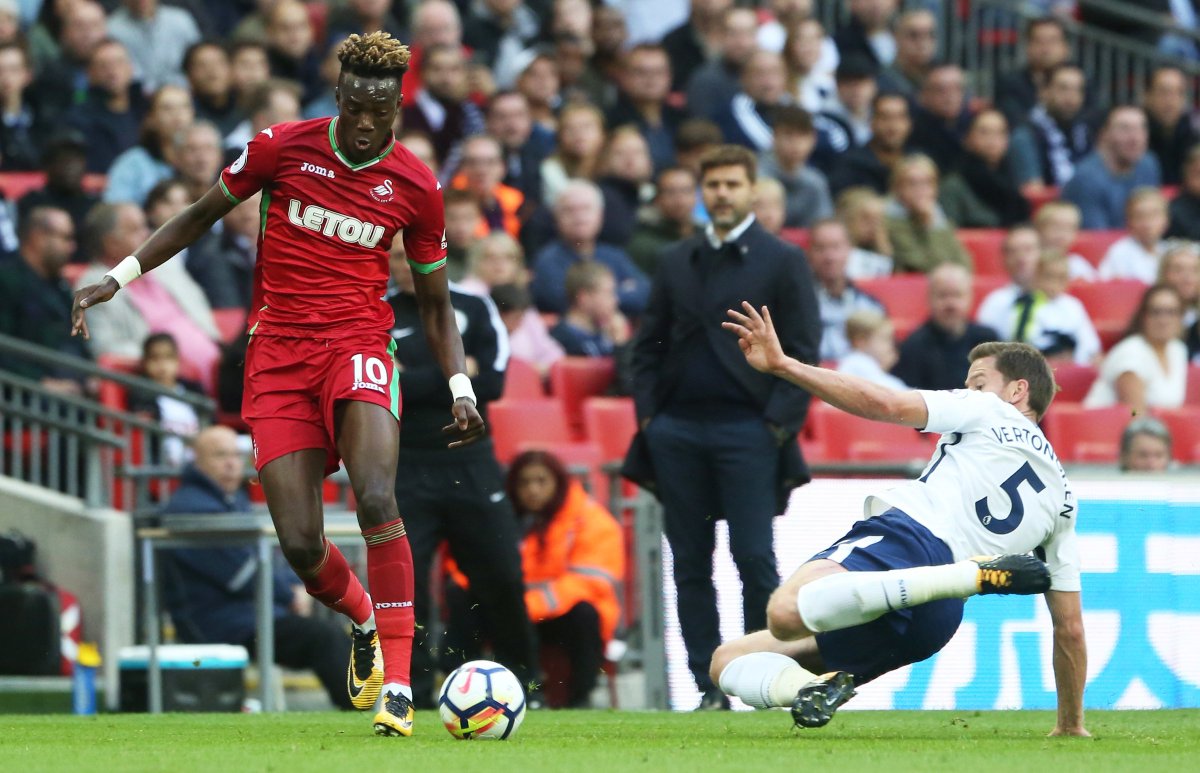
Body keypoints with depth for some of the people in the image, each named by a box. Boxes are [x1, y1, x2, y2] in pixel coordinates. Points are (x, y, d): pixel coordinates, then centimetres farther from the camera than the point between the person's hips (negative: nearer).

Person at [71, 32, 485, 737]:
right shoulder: (283, 147, -1)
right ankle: (366, 621, 27)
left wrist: (462, 390, -1)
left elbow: (435, 302, 12)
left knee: (376, 499, -28)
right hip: (279, 354, 1)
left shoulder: (415, 187, 1)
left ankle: (398, 685, -25)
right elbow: (203, 214, 13)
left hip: (359, 346, -1)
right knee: (301, 545, -8)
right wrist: (119, 276, 6)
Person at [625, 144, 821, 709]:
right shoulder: (675, 262, 15)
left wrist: (778, 422, -9)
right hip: (678, 429, 4)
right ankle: (710, 689, 6)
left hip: (747, 430, -4)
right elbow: (649, 344, 17)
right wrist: (648, 414, 5)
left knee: (754, 558, -9)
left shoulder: (783, 261, 3)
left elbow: (803, 352, 0)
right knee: (690, 565, 3)